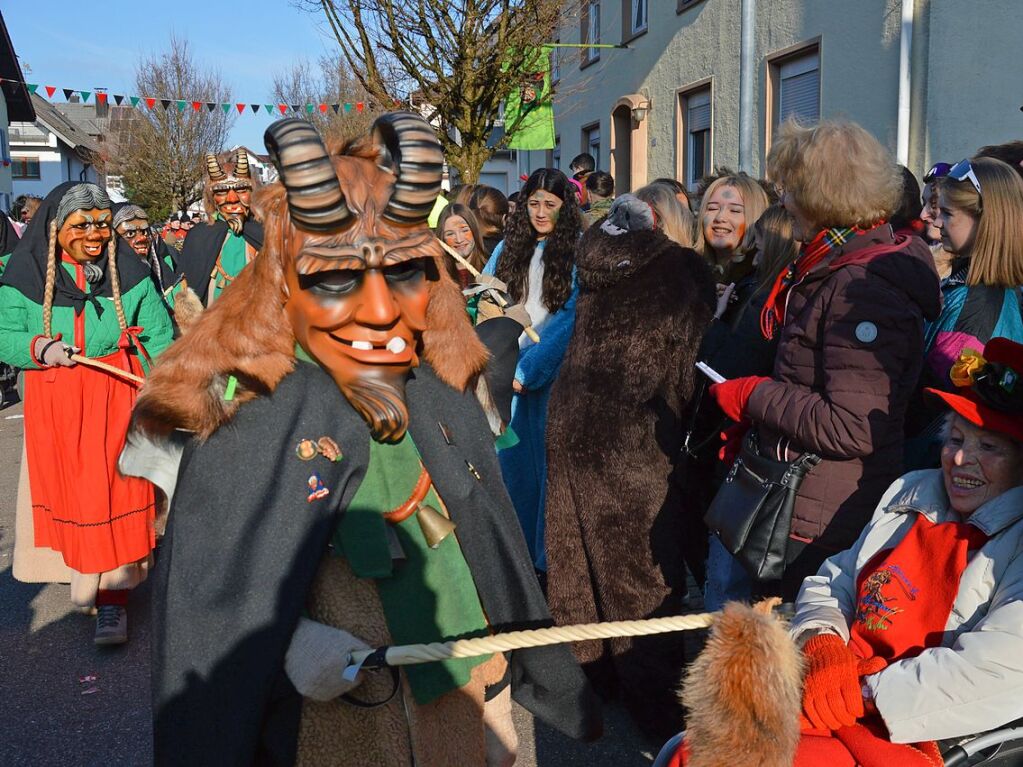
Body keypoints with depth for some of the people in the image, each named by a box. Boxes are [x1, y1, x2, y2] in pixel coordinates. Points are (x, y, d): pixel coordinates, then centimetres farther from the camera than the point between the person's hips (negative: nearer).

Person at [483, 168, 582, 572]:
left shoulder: (576, 253, 0)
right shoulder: (507, 249, 13)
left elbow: (570, 318, -8)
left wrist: (529, 368, -14)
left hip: (553, 375, -3)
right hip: (506, 372, 4)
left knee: (547, 460, 0)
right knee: (509, 459, 5)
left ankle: (547, 554, 12)